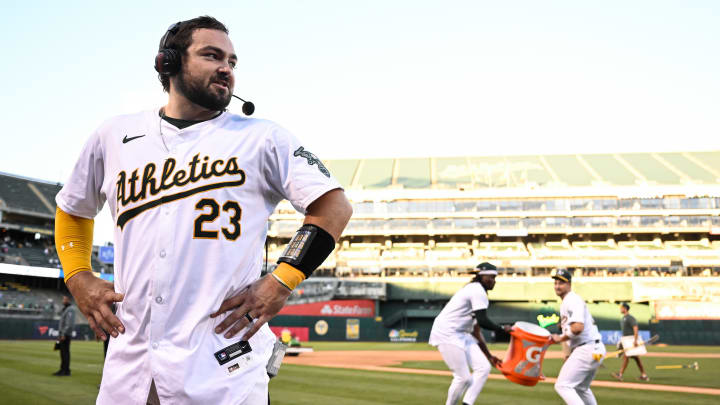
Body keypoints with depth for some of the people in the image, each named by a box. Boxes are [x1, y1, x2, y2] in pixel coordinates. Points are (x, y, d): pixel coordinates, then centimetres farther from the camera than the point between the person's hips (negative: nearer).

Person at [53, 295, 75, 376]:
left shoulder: (70, 310, -13)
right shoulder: (64, 309, 19)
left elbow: (69, 323, -20)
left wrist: (64, 334, -22)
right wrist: (60, 334, 19)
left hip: (66, 335, -10)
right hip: (62, 334, 10)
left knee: (65, 352, -8)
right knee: (62, 352, 11)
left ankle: (66, 370, -7)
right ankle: (62, 369, 16)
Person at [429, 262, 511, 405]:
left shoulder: (475, 290, 19)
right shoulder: (478, 290, -10)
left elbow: (475, 330, 20)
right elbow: (482, 321, -22)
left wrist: (489, 356, 19)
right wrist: (502, 329, -7)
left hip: (461, 335, 10)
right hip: (447, 333, -10)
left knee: (483, 367, 2)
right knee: (463, 377, -9)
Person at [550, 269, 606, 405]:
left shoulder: (572, 300, -14)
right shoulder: (568, 301, 19)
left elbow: (578, 327, -27)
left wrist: (560, 338, -14)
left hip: (586, 349, -11)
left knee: (562, 386, -14)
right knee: (581, 388, 25)